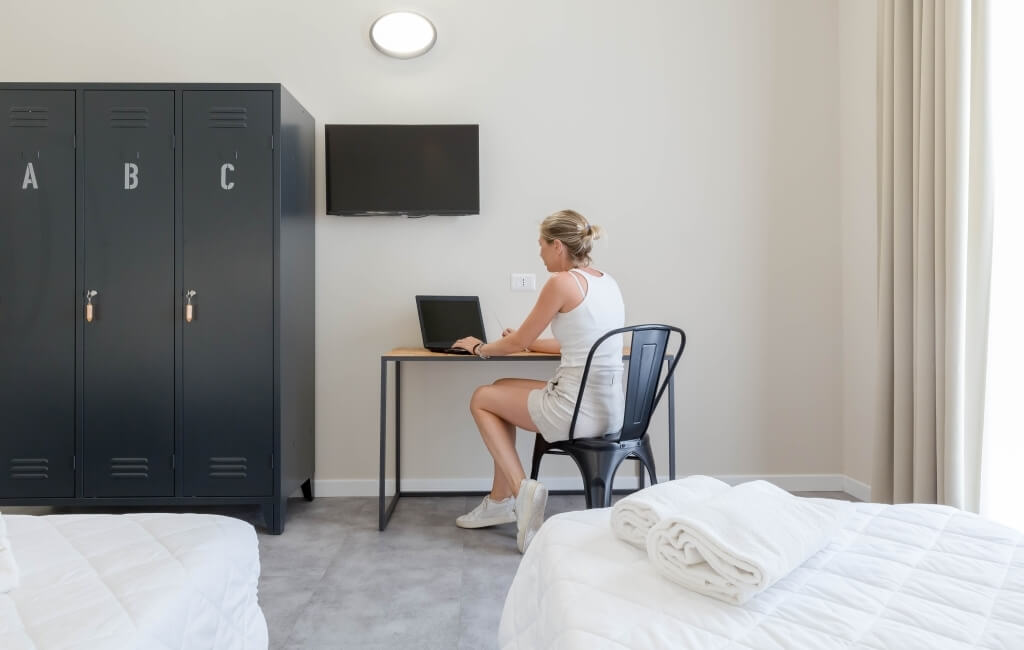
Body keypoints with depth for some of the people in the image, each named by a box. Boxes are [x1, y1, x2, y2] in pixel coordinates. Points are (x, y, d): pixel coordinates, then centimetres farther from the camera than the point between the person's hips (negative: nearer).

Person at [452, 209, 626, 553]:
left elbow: (519, 341, -3)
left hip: (577, 411, -9)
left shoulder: (562, 281, -13)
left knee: (481, 399, 15)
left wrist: (481, 348, 16)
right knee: (500, 390, 25)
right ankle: (501, 500, 29)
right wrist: (527, 341, 31)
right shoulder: (607, 281, 12)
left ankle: (521, 490, 4)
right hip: (610, 408, 9)